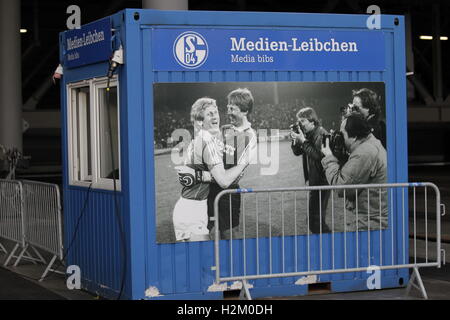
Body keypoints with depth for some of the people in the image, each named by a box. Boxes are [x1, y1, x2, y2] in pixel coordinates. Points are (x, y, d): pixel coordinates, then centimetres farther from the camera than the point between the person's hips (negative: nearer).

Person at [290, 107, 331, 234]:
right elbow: (297, 152, 14)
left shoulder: (321, 134, -15)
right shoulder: (308, 134, 10)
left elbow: (318, 155, -25)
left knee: (315, 217, -10)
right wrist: (295, 140, -4)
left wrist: (303, 141, -22)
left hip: (321, 180, -9)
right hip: (313, 180, 9)